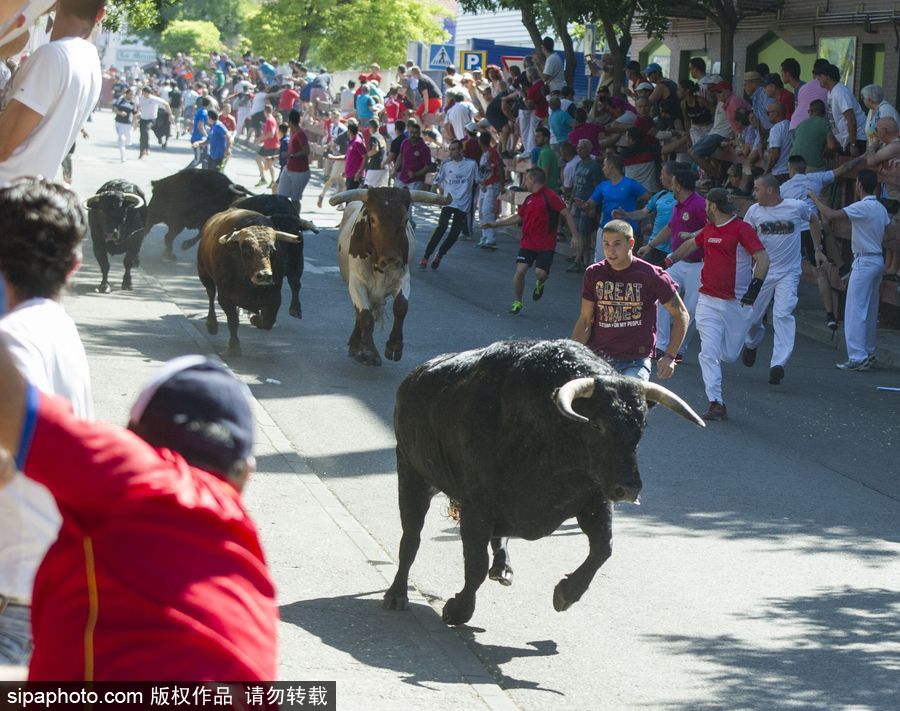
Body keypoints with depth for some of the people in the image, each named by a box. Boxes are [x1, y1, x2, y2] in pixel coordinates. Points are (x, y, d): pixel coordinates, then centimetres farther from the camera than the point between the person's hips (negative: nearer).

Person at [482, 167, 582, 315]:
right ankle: (517, 303, 6)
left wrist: (575, 235, -17)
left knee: (540, 273, -15)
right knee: (520, 270, -8)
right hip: (527, 244, 6)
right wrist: (495, 223, 23)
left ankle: (540, 284, 23)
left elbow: (566, 214, -11)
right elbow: (518, 217, 24)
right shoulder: (529, 199, 13)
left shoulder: (550, 196, -10)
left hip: (546, 246, -6)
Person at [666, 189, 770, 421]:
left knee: (729, 355, 8)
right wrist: (669, 261, 37)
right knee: (709, 352, -10)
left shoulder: (741, 229, -10)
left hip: (736, 303, -4)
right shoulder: (708, 229, 11)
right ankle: (716, 404, -10)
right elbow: (691, 244, 31)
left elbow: (762, 258, -17)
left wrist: (754, 287, -27)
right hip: (708, 301, 4)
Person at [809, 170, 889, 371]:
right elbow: (886, 236, 15)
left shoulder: (862, 207, -17)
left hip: (864, 262, -9)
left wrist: (815, 198, -8)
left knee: (855, 311, -8)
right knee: (870, 311, 17)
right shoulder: (881, 209, 10)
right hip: (878, 260, 9)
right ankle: (869, 353, 25)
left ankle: (857, 357, -11)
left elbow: (830, 214, -24)